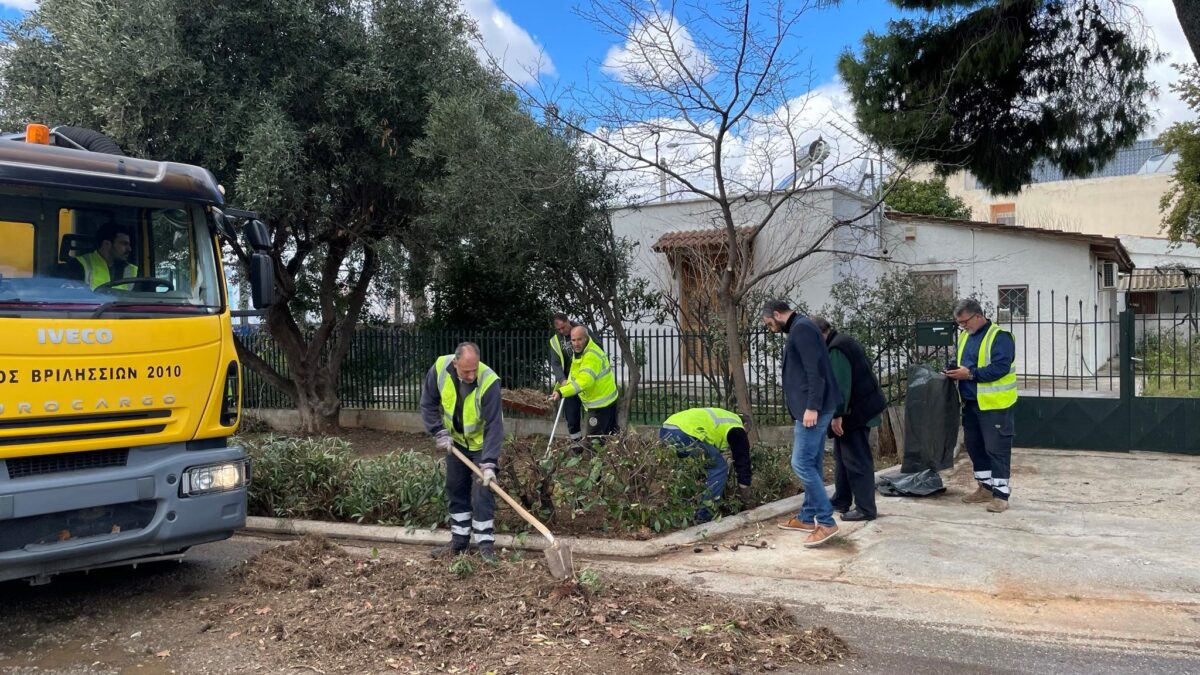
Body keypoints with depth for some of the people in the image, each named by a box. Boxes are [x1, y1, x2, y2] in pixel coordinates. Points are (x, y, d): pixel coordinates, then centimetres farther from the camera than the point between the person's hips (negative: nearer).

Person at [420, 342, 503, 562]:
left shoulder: (489, 381, -34)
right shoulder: (440, 367, -23)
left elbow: (494, 426, -33)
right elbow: (428, 403, -8)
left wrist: (489, 463, -37)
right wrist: (440, 433, -15)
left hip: (482, 444, -4)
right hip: (456, 441, 5)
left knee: (482, 493, -8)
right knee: (456, 491, 12)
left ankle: (486, 545, 1)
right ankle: (459, 541, 24)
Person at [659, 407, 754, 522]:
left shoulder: (721, 421, 38)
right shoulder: (737, 430, 15)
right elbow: (742, 462, 16)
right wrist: (745, 498, 25)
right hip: (683, 432, -9)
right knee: (719, 467, 6)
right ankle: (704, 515, 6)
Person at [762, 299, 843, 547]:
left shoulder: (801, 328, -12)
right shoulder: (799, 329, 20)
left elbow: (815, 370, -21)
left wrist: (812, 407, -24)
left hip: (813, 409, -11)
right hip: (814, 408, 11)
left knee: (802, 463, -10)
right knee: (812, 464, 13)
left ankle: (826, 522, -8)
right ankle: (808, 517, 20)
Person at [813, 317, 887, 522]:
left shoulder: (836, 349, -18)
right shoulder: (843, 342, 16)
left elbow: (841, 384, -25)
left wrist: (837, 415, -26)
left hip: (855, 412, -11)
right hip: (857, 410, 11)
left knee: (857, 460, -7)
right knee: (843, 456, 18)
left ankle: (865, 508, -3)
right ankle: (841, 500, 26)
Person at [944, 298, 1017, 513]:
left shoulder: (999, 336, -14)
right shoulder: (964, 335, 12)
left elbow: (1001, 367, -23)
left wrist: (970, 374, -23)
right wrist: (954, 370, 1)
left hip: (994, 404, -9)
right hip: (971, 402, 9)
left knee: (996, 448, -5)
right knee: (974, 445, 14)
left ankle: (1001, 494, 0)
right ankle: (986, 488, 27)